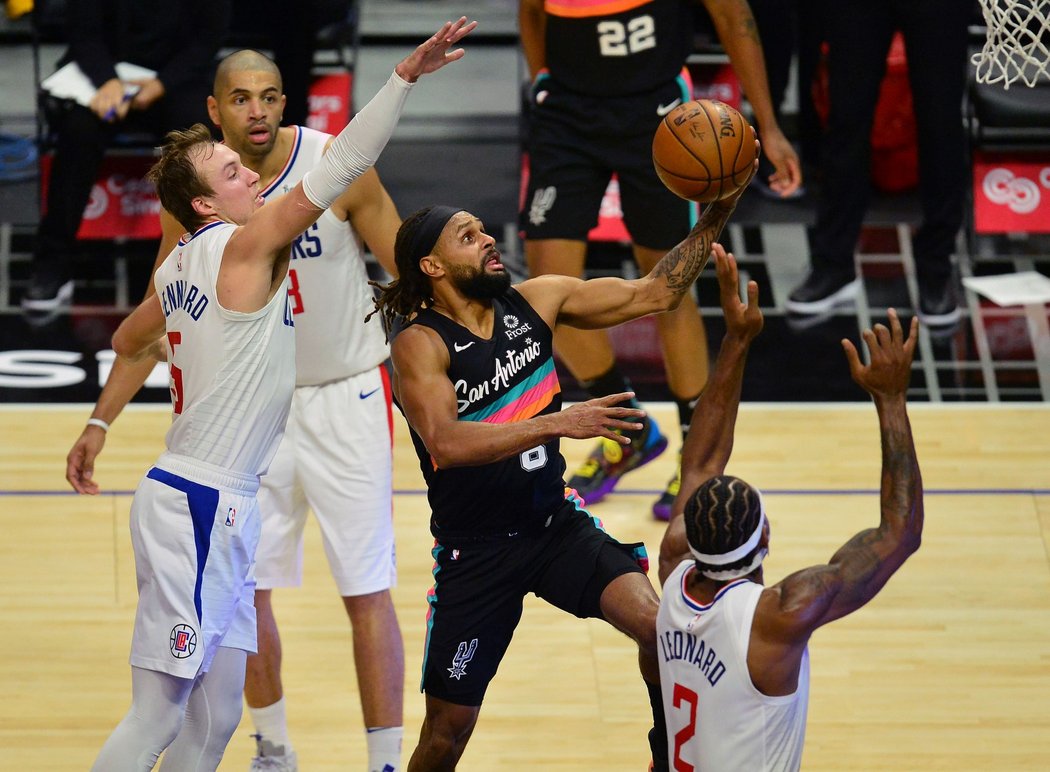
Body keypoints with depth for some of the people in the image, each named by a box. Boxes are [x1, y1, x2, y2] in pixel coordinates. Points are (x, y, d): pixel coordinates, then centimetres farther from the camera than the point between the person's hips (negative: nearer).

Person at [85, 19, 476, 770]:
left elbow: (129, 343, 30)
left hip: (220, 507, 10)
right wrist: (406, 76, -23)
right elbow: (340, 168, -21)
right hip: (201, 505, -10)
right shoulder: (245, 247, -12)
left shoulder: (179, 267, 12)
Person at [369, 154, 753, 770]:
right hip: (476, 550, -4)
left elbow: (653, 295, 1)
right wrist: (560, 423, -41)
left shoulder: (536, 302, -1)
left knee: (656, 626, -18)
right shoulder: (420, 344, -18)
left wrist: (715, 219, -12)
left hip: (558, 525, 4)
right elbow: (446, 443, -34)